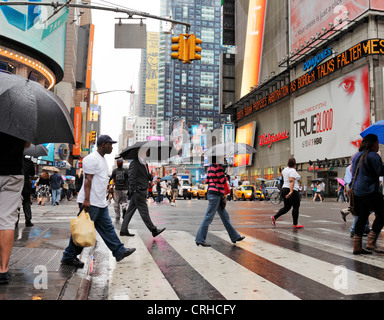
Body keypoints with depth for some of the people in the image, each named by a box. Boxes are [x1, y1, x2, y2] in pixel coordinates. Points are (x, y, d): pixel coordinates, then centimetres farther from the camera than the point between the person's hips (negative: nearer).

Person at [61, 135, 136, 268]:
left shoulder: (102, 159, 18)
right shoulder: (92, 159, -14)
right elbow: (88, 180, -20)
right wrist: (87, 200, -25)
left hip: (101, 202, 10)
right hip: (90, 202, -10)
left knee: (108, 228, 13)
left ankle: (119, 251, 21)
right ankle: (68, 257, 11)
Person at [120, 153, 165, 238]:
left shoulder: (144, 164, 18)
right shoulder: (134, 163, -10)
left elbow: (146, 176, 23)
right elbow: (131, 178, -15)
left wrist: (150, 176, 1)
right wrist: (133, 190, -19)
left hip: (141, 192, 9)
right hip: (138, 191, -9)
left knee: (130, 211, 11)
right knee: (144, 211, -3)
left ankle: (123, 230, 16)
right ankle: (153, 230, 2)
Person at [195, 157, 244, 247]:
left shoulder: (211, 167, 15)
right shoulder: (217, 166, -13)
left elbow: (207, 180, 17)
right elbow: (223, 180, -15)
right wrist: (226, 177, 5)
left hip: (211, 193, 10)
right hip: (216, 194, -10)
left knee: (224, 215, 15)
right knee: (209, 217, -6)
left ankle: (235, 236, 23)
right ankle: (200, 239, -1)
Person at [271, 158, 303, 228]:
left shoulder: (286, 169, 10)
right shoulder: (293, 171, -14)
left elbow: (282, 173, 33)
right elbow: (291, 181, -25)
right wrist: (291, 191, -33)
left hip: (284, 189, 8)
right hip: (292, 191, -8)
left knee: (286, 207, 12)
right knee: (296, 207, 3)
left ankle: (274, 217, -1)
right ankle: (295, 224, 8)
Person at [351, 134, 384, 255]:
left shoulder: (357, 156, 17)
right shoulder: (373, 155, -8)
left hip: (357, 191, 8)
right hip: (369, 191, -8)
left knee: (362, 217, 11)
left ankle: (357, 246, 10)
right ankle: (371, 242, -3)